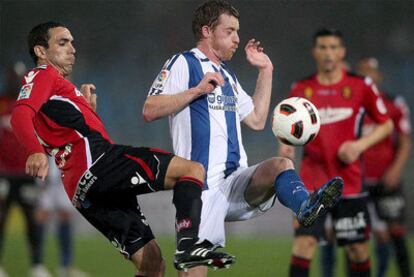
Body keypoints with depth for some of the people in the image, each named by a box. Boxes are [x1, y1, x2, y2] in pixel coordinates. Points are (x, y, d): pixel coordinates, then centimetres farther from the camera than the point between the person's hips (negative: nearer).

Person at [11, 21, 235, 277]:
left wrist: (90, 109, 24)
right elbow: (21, 116, -16)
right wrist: (37, 152, -34)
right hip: (95, 161, -10)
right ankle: (188, 246, -34)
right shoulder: (43, 75, 6)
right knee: (192, 169, -14)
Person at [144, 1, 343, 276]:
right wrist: (197, 90, -16)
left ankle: (307, 207, -55)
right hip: (203, 186, -6)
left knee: (281, 165, -25)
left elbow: (257, 120, 28)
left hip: (236, 182, 6)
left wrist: (266, 71, 26)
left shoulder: (227, 75, 26)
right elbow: (150, 111, -9)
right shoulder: (183, 64, 2)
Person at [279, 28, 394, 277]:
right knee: (304, 242, -13)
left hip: (349, 180, 0)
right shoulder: (301, 89, 5)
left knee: (358, 248, 5)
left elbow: (386, 125, 7)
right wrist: (286, 144, -6)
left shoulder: (361, 86, 0)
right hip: (312, 179, 0)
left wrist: (360, 145, -10)